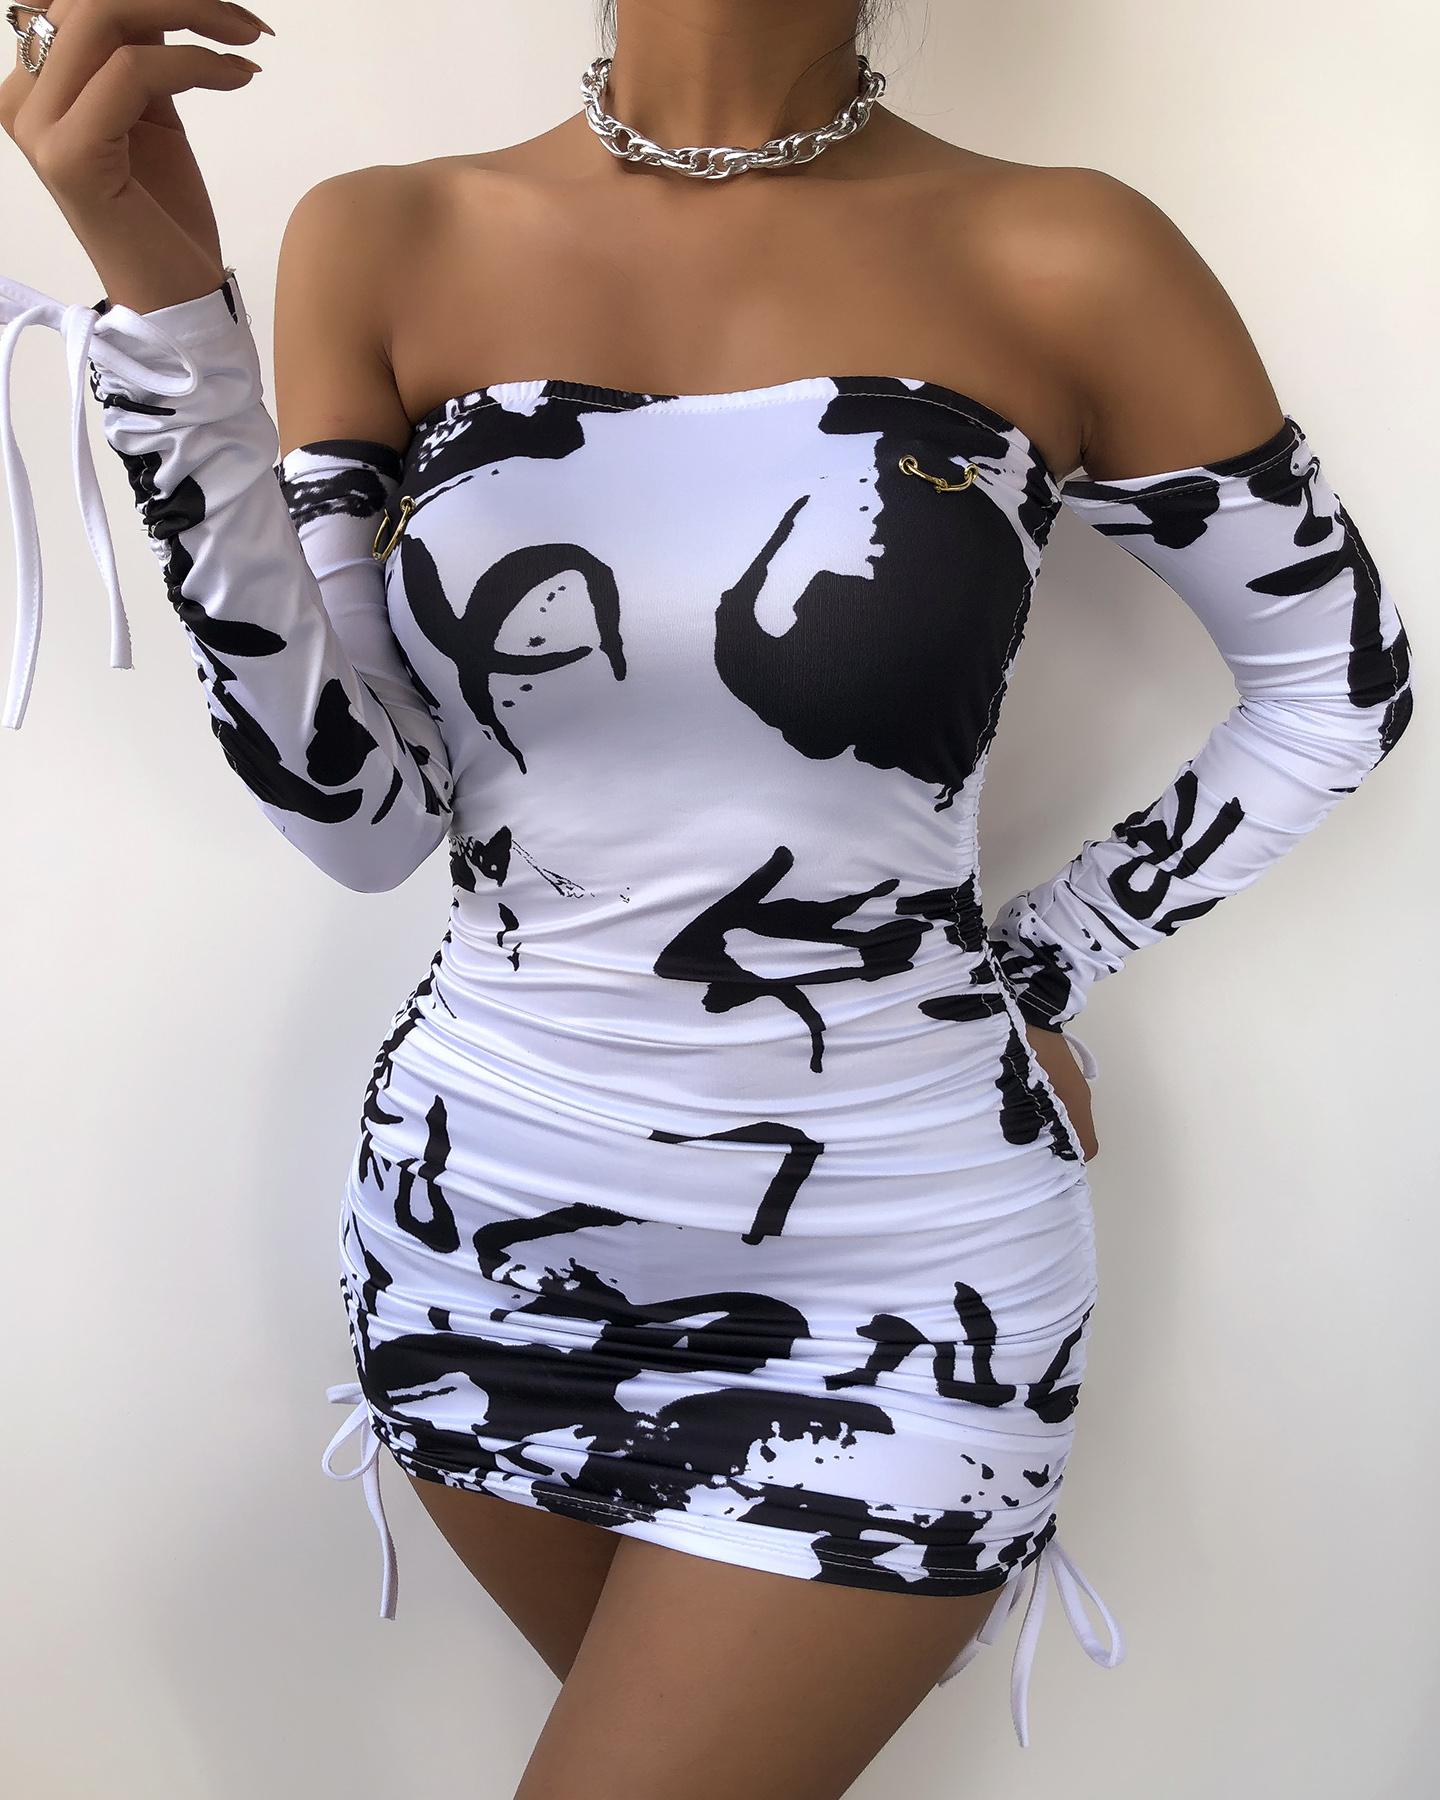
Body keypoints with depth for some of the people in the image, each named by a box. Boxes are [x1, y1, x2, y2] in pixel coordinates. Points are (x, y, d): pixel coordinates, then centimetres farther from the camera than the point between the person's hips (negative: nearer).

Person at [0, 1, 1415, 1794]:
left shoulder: (1064, 261, -9)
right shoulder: (385, 246, -2)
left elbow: (1340, 680, 5)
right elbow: (358, 811, -9)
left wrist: (1039, 963, 2)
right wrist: (160, 298, -16)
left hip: (885, 1269, -2)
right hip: (479, 1225, 3)